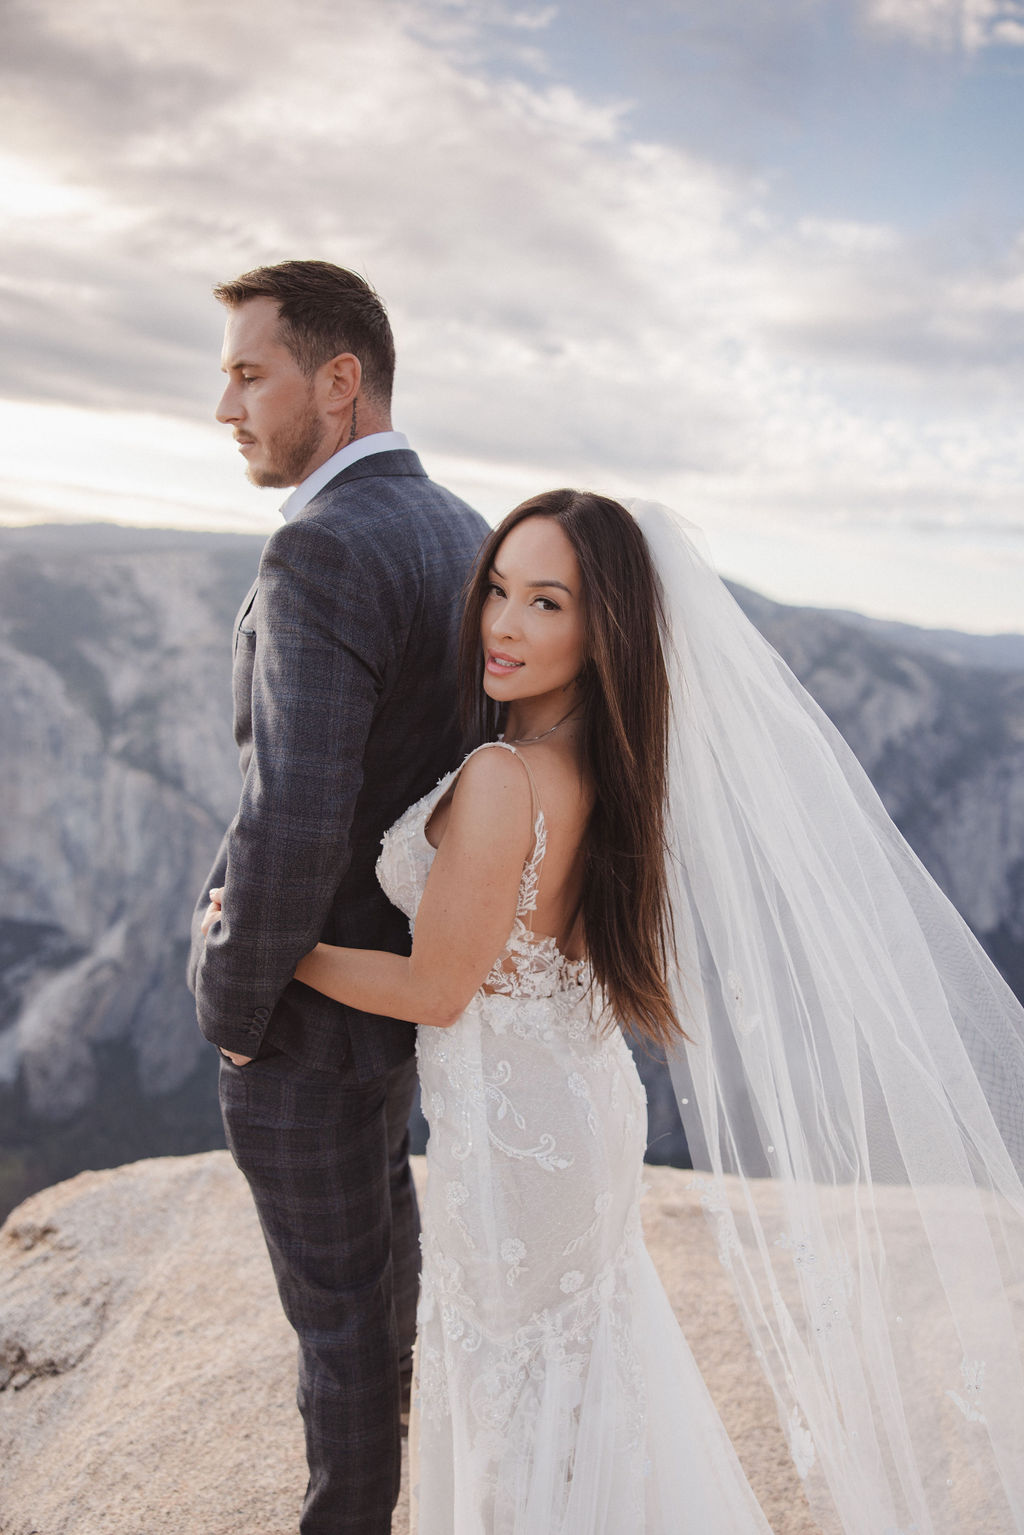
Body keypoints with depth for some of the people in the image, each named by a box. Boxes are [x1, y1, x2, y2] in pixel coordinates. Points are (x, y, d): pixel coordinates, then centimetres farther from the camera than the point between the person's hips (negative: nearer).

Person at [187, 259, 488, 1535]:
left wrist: (231, 1006, -17)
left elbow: (289, 833, -36)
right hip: (411, 952, 9)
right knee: (376, 1202, 33)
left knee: (333, 1286, 14)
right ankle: (386, 1393, 59)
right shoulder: (460, 536, 2)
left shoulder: (320, 554, -29)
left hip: (317, 992, -9)